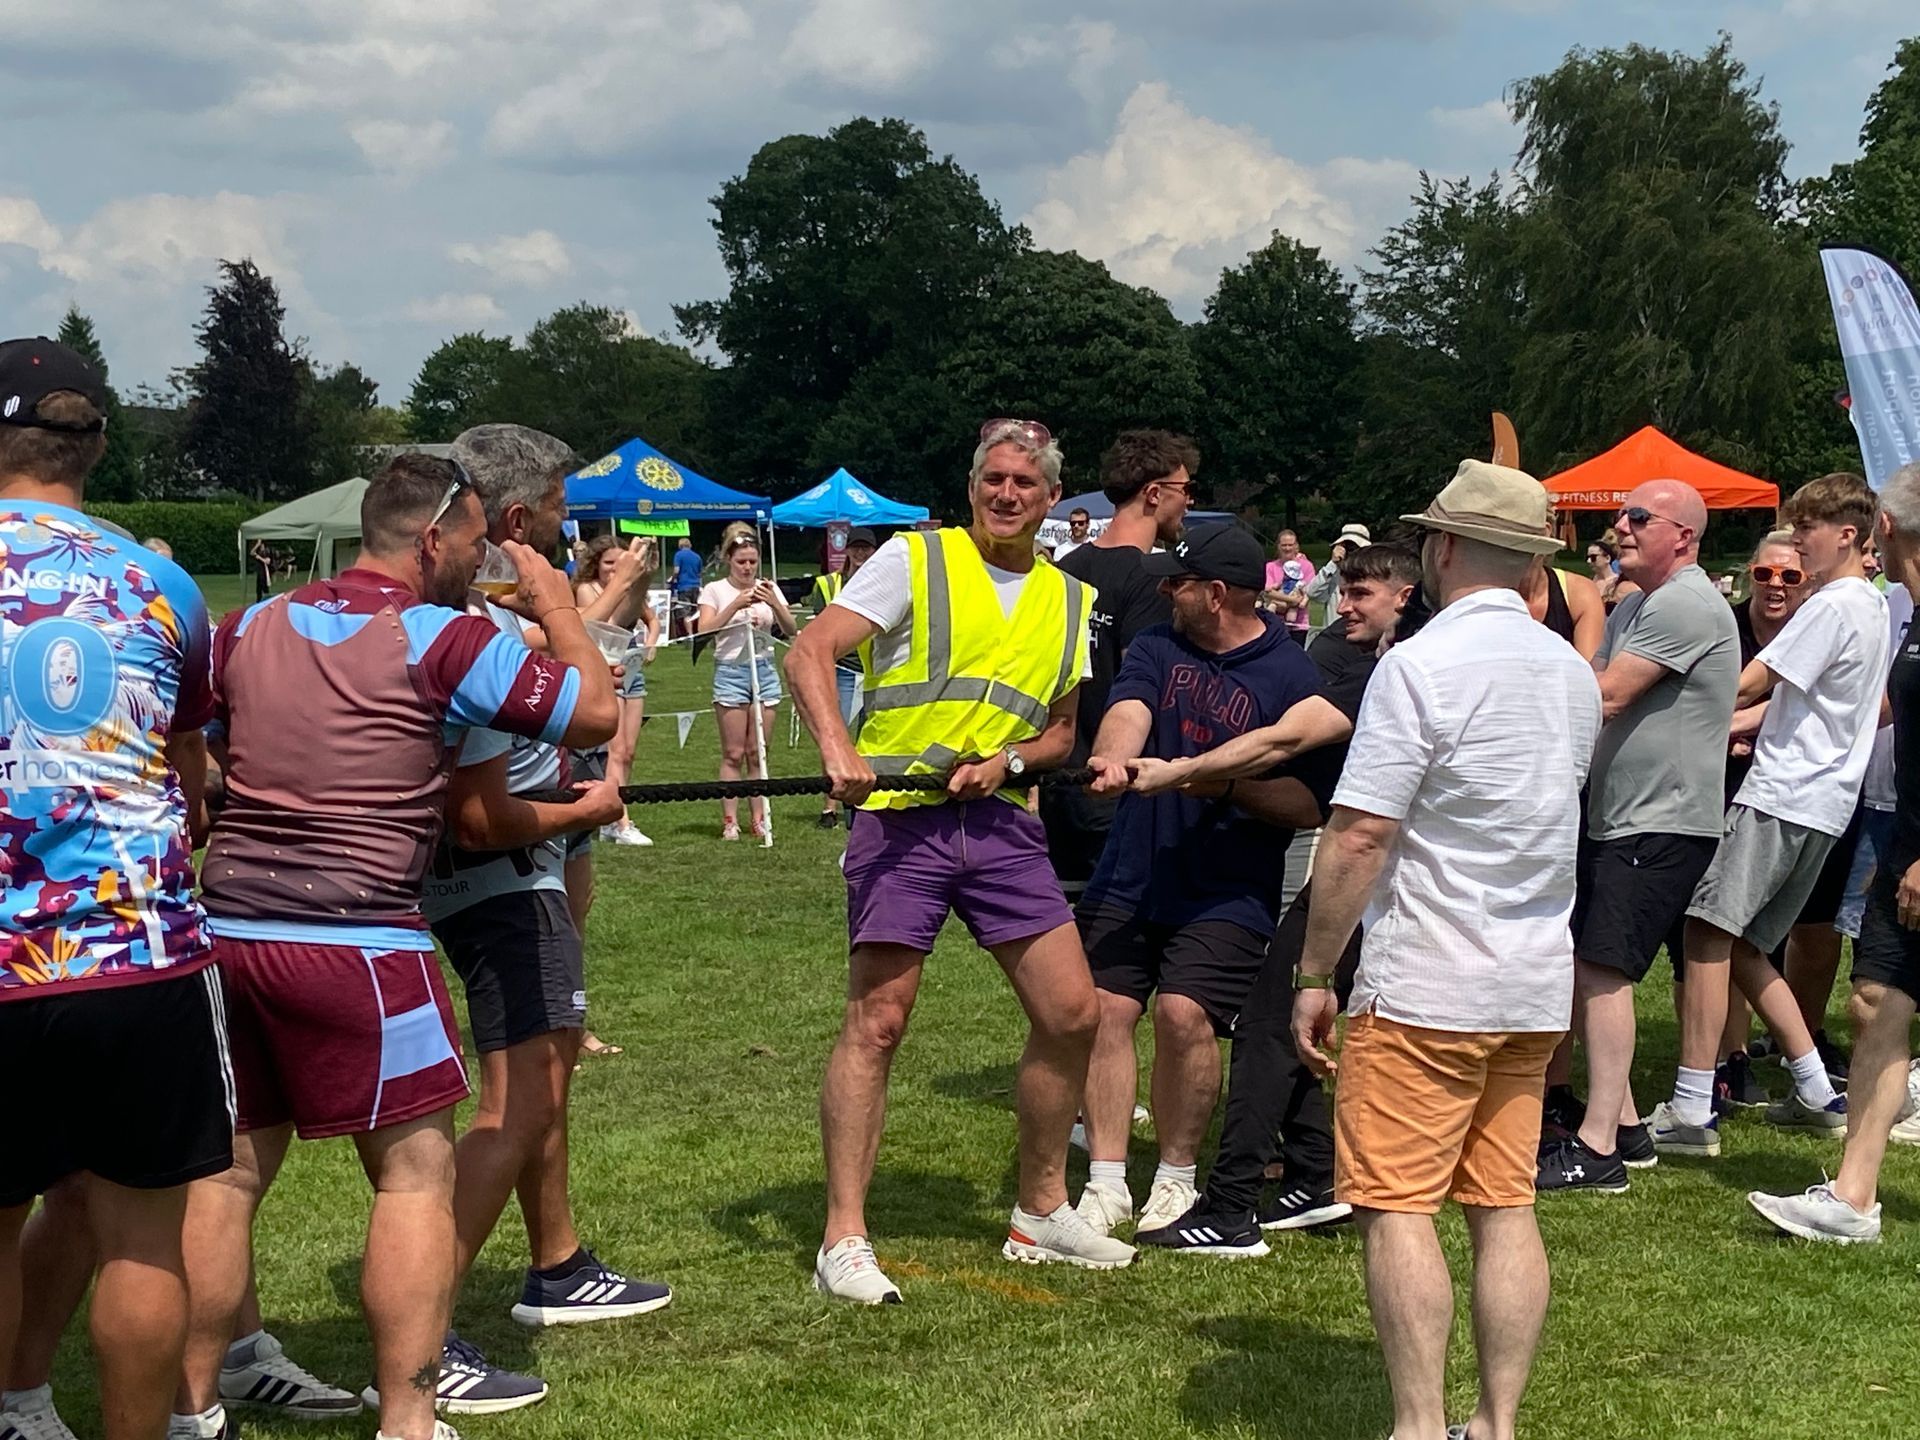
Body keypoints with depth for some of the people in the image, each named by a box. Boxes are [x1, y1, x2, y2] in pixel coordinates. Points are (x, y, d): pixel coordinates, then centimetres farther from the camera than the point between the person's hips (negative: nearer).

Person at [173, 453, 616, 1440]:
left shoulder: (250, 628, 11)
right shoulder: (442, 639, -6)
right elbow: (594, 711, -5)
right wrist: (555, 603, 9)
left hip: (228, 931, 6)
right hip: (355, 942, -6)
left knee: (230, 1170, 15)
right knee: (416, 1173, 3)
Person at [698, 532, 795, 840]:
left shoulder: (769, 589, 8)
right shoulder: (715, 590, 1)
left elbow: (791, 630, -2)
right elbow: (704, 631, -12)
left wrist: (774, 603, -18)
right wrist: (736, 605, -20)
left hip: (764, 670, 3)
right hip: (730, 671, -3)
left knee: (758, 753, 5)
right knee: (733, 754, -2)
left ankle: (759, 819, 7)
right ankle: (730, 821, 1)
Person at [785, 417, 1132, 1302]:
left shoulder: (1067, 599, 15)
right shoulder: (915, 561, -1)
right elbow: (810, 652, -11)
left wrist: (1008, 760, -3)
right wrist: (836, 747, -28)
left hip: (1000, 821, 5)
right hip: (900, 818, -5)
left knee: (1070, 1010, 4)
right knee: (877, 1022, -7)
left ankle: (1041, 1213, 22)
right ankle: (844, 1239, 0)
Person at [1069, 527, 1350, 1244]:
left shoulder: (1293, 674, -4)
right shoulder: (1156, 648, 10)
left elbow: (1310, 806, -6)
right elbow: (1127, 710, -11)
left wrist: (1228, 785, -21)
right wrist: (1112, 755, -33)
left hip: (1226, 892, -4)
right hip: (1128, 876, 4)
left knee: (1184, 1013, -16)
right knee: (1105, 1008, -4)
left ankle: (1177, 1178, 4)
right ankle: (1106, 1185, 6)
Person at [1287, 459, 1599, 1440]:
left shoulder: (1422, 665, -13)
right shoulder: (1573, 673, 11)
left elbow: (1358, 838, -16)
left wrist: (1313, 973, -10)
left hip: (1424, 984, -7)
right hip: (1537, 987, 8)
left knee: (1394, 1206, -3)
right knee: (1505, 1205, 10)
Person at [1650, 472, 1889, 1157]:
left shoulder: (1832, 606, -13)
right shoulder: (1871, 605, 19)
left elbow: (1747, 685, -14)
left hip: (1783, 795, -10)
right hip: (1821, 799, 10)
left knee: (1709, 934, -13)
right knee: (1742, 946, 14)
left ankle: (1691, 1112, -16)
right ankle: (1816, 1093, 17)